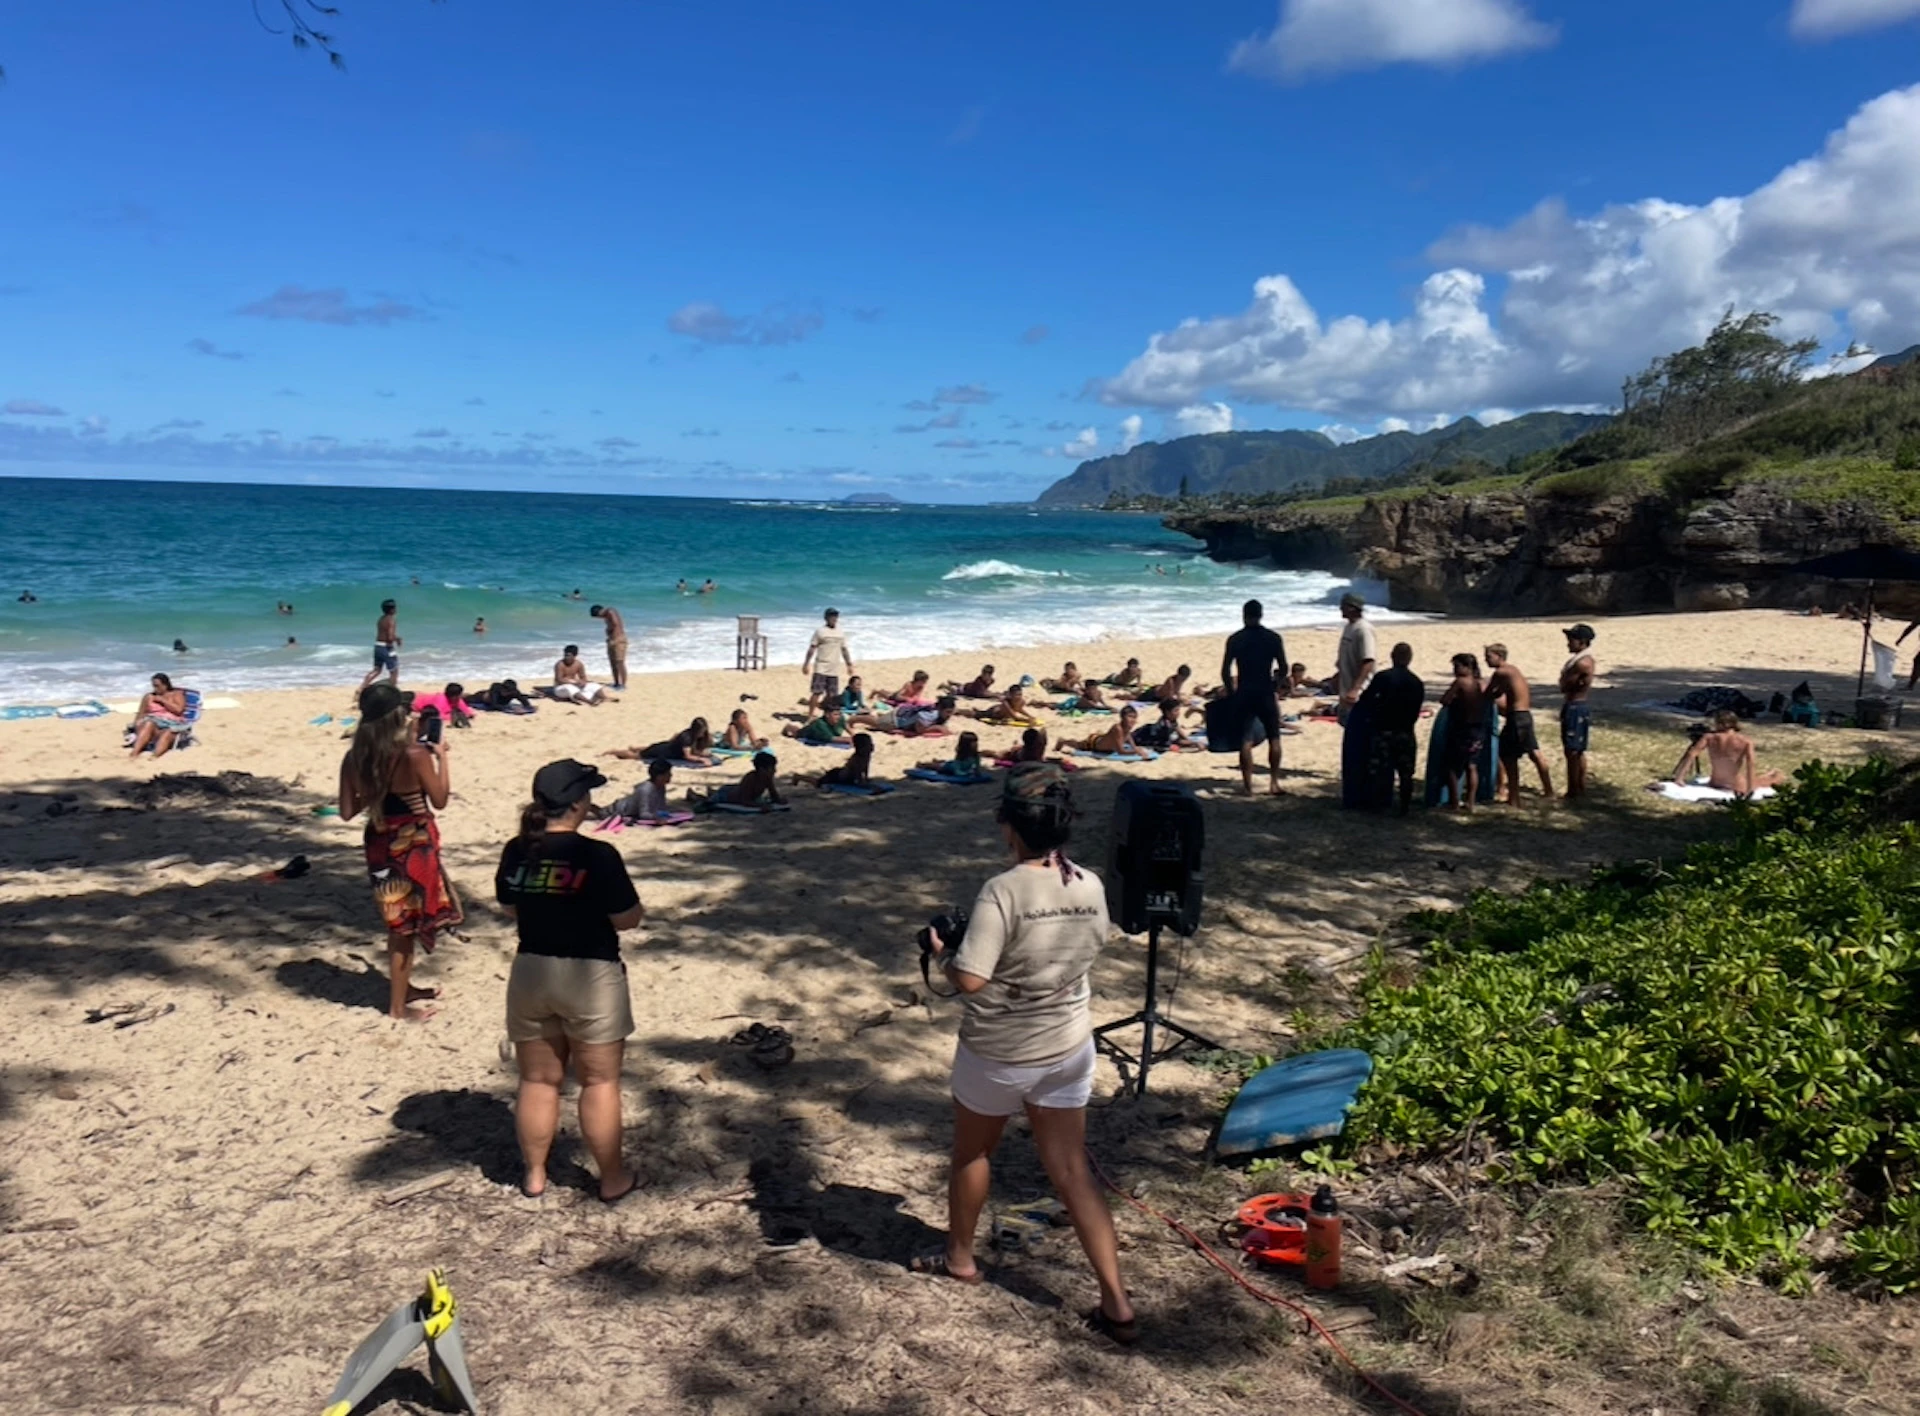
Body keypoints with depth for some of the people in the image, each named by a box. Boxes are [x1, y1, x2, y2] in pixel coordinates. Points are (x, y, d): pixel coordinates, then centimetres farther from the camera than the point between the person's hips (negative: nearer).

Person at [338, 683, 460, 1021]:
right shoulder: (415, 754, -20)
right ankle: (398, 1005, 16)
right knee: (406, 926, 7)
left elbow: (347, 812, -1)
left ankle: (403, 987, 39)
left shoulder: (354, 758, -4)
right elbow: (439, 801, -10)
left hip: (380, 843, 6)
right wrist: (441, 757, 0)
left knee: (398, 922, 24)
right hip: (412, 845, -6)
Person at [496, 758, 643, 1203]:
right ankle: (613, 1179, 17)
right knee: (600, 1082, 8)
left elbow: (510, 907, 12)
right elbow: (628, 919, -13)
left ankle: (534, 1174, 27)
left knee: (538, 1080, 16)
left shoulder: (516, 851, -2)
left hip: (530, 972, 5)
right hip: (590, 977, -5)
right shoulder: (597, 856, -19)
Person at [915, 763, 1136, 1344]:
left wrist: (943, 954, -8)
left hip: (997, 1055, -4)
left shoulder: (1003, 891, -25)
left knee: (972, 1153, 22)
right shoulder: (1090, 886, -7)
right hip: (1068, 1048, 4)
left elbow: (970, 980, -27)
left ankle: (959, 1256, 43)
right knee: (1071, 1171, 10)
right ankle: (1117, 1305, 9)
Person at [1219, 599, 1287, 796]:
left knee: (1245, 740, 3)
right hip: (1266, 693, 0)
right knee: (1274, 738, 11)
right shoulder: (1273, 638, 0)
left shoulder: (1235, 639, -1)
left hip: (1243, 693, 0)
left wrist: (1230, 692, 9)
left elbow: (1225, 671, -3)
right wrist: (1276, 687, 13)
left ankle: (1247, 786, 2)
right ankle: (1274, 783, 9)